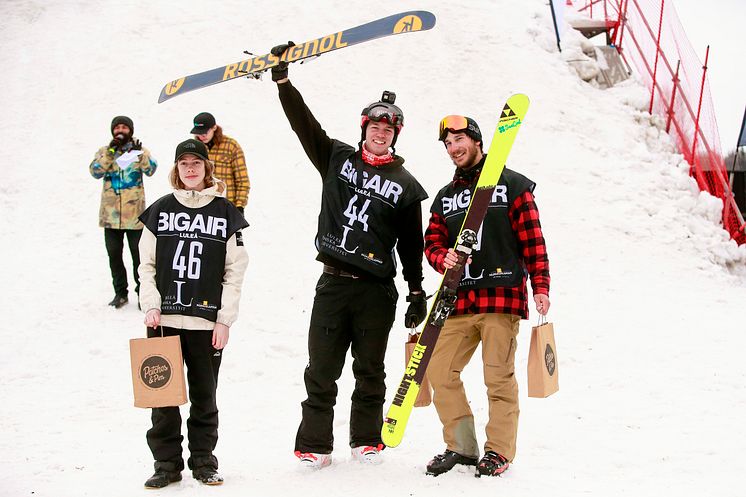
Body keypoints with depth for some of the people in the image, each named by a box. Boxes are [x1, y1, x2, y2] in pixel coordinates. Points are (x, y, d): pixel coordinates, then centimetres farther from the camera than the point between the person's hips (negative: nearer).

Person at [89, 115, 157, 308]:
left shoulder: (139, 151, 4)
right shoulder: (104, 152, 8)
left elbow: (150, 169, -13)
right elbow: (95, 171, -9)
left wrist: (139, 154, -28)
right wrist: (110, 152, -18)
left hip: (134, 214, -2)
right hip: (111, 214, 2)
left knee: (138, 254, 3)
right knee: (114, 254, 9)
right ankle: (120, 292, 20)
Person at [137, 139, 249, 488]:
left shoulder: (225, 213, 4)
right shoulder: (160, 210, 7)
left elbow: (235, 272, 2)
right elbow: (147, 265, 8)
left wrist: (225, 319, -4)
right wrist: (151, 305, -6)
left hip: (206, 321, -1)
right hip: (163, 319, 1)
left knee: (204, 395, 6)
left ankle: (203, 460, 18)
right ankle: (167, 462, 13)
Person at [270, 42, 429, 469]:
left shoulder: (405, 185, 6)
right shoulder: (338, 159, 9)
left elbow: (412, 243, 7)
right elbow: (304, 123, 4)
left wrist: (417, 293, 6)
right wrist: (282, 78, -4)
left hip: (377, 290, 0)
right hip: (333, 283, 1)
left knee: (370, 370, 9)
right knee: (321, 370, 2)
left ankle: (367, 439, 22)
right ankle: (314, 444, 10)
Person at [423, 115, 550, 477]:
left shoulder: (512, 185, 4)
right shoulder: (445, 197, 20)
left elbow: (532, 239, 0)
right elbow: (432, 241, 18)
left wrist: (540, 286, -7)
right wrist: (443, 259, -5)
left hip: (502, 296, -5)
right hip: (459, 300, 5)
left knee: (499, 376, -4)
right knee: (440, 371, -1)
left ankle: (499, 451, 7)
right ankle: (461, 446, 11)